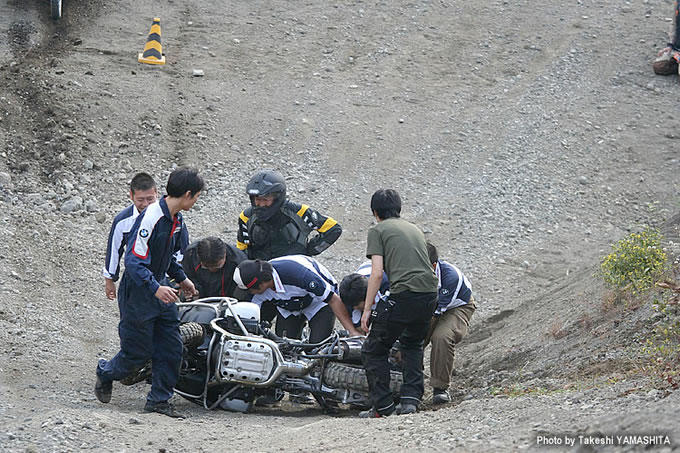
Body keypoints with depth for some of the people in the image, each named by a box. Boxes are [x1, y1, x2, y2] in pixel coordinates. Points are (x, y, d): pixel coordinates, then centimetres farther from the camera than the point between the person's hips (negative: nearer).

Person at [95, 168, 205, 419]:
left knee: (171, 348, 2)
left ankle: (159, 399, 10)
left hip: (160, 290, 8)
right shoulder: (151, 217, -24)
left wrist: (181, 278, 22)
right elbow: (133, 261, -27)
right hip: (138, 293, -8)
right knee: (138, 352, 2)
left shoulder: (176, 219, 5)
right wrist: (155, 288, -36)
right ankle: (105, 372, 30)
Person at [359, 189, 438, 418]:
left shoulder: (378, 230, 6)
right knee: (412, 344, 29)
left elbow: (377, 273, -5)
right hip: (430, 294, 7)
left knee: (373, 350, 8)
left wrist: (367, 310, -2)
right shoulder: (415, 229, 24)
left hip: (403, 294, -7)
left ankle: (383, 406, 5)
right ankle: (411, 399, 17)